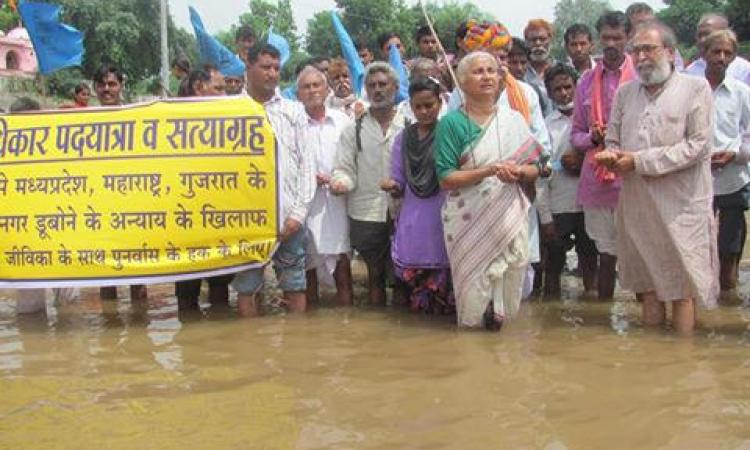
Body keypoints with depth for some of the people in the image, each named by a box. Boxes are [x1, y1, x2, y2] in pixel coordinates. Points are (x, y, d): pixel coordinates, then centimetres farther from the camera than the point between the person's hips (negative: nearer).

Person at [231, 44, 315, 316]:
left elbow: (306, 165, 5)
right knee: (247, 288, 6)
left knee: (295, 286, 7)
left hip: (288, 215, 1)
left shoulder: (293, 111, 9)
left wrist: (299, 212, -4)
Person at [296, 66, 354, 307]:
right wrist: (309, 177, -14)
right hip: (306, 203, -1)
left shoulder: (342, 120, 8)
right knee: (309, 268, 6)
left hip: (338, 202, 2)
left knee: (342, 266, 1)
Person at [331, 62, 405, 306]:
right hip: (366, 214, 0)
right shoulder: (353, 129, 6)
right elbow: (345, 168, 2)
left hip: (402, 212, 0)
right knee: (375, 273, 10)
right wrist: (340, 181, -20)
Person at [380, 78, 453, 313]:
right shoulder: (403, 139, 9)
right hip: (413, 226, 3)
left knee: (444, 292, -1)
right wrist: (393, 187, -10)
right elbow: (399, 187, 12)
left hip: (444, 223, -3)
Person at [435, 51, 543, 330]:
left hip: (510, 216, 3)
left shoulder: (514, 119, 9)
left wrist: (519, 172, -12)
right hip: (469, 220, -3)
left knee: (509, 278, 2)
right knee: (475, 282, -1)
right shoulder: (452, 123, -3)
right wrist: (487, 171, -20)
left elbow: (534, 169, 11)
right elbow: (446, 179, -8)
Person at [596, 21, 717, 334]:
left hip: (681, 203, -5)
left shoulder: (695, 88, -2)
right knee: (648, 282, 11)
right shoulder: (625, 92, 14)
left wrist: (640, 161, -15)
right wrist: (610, 155, -8)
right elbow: (613, 141, 18)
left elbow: (697, 145, -11)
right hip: (637, 202, 5)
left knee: (682, 284, -1)